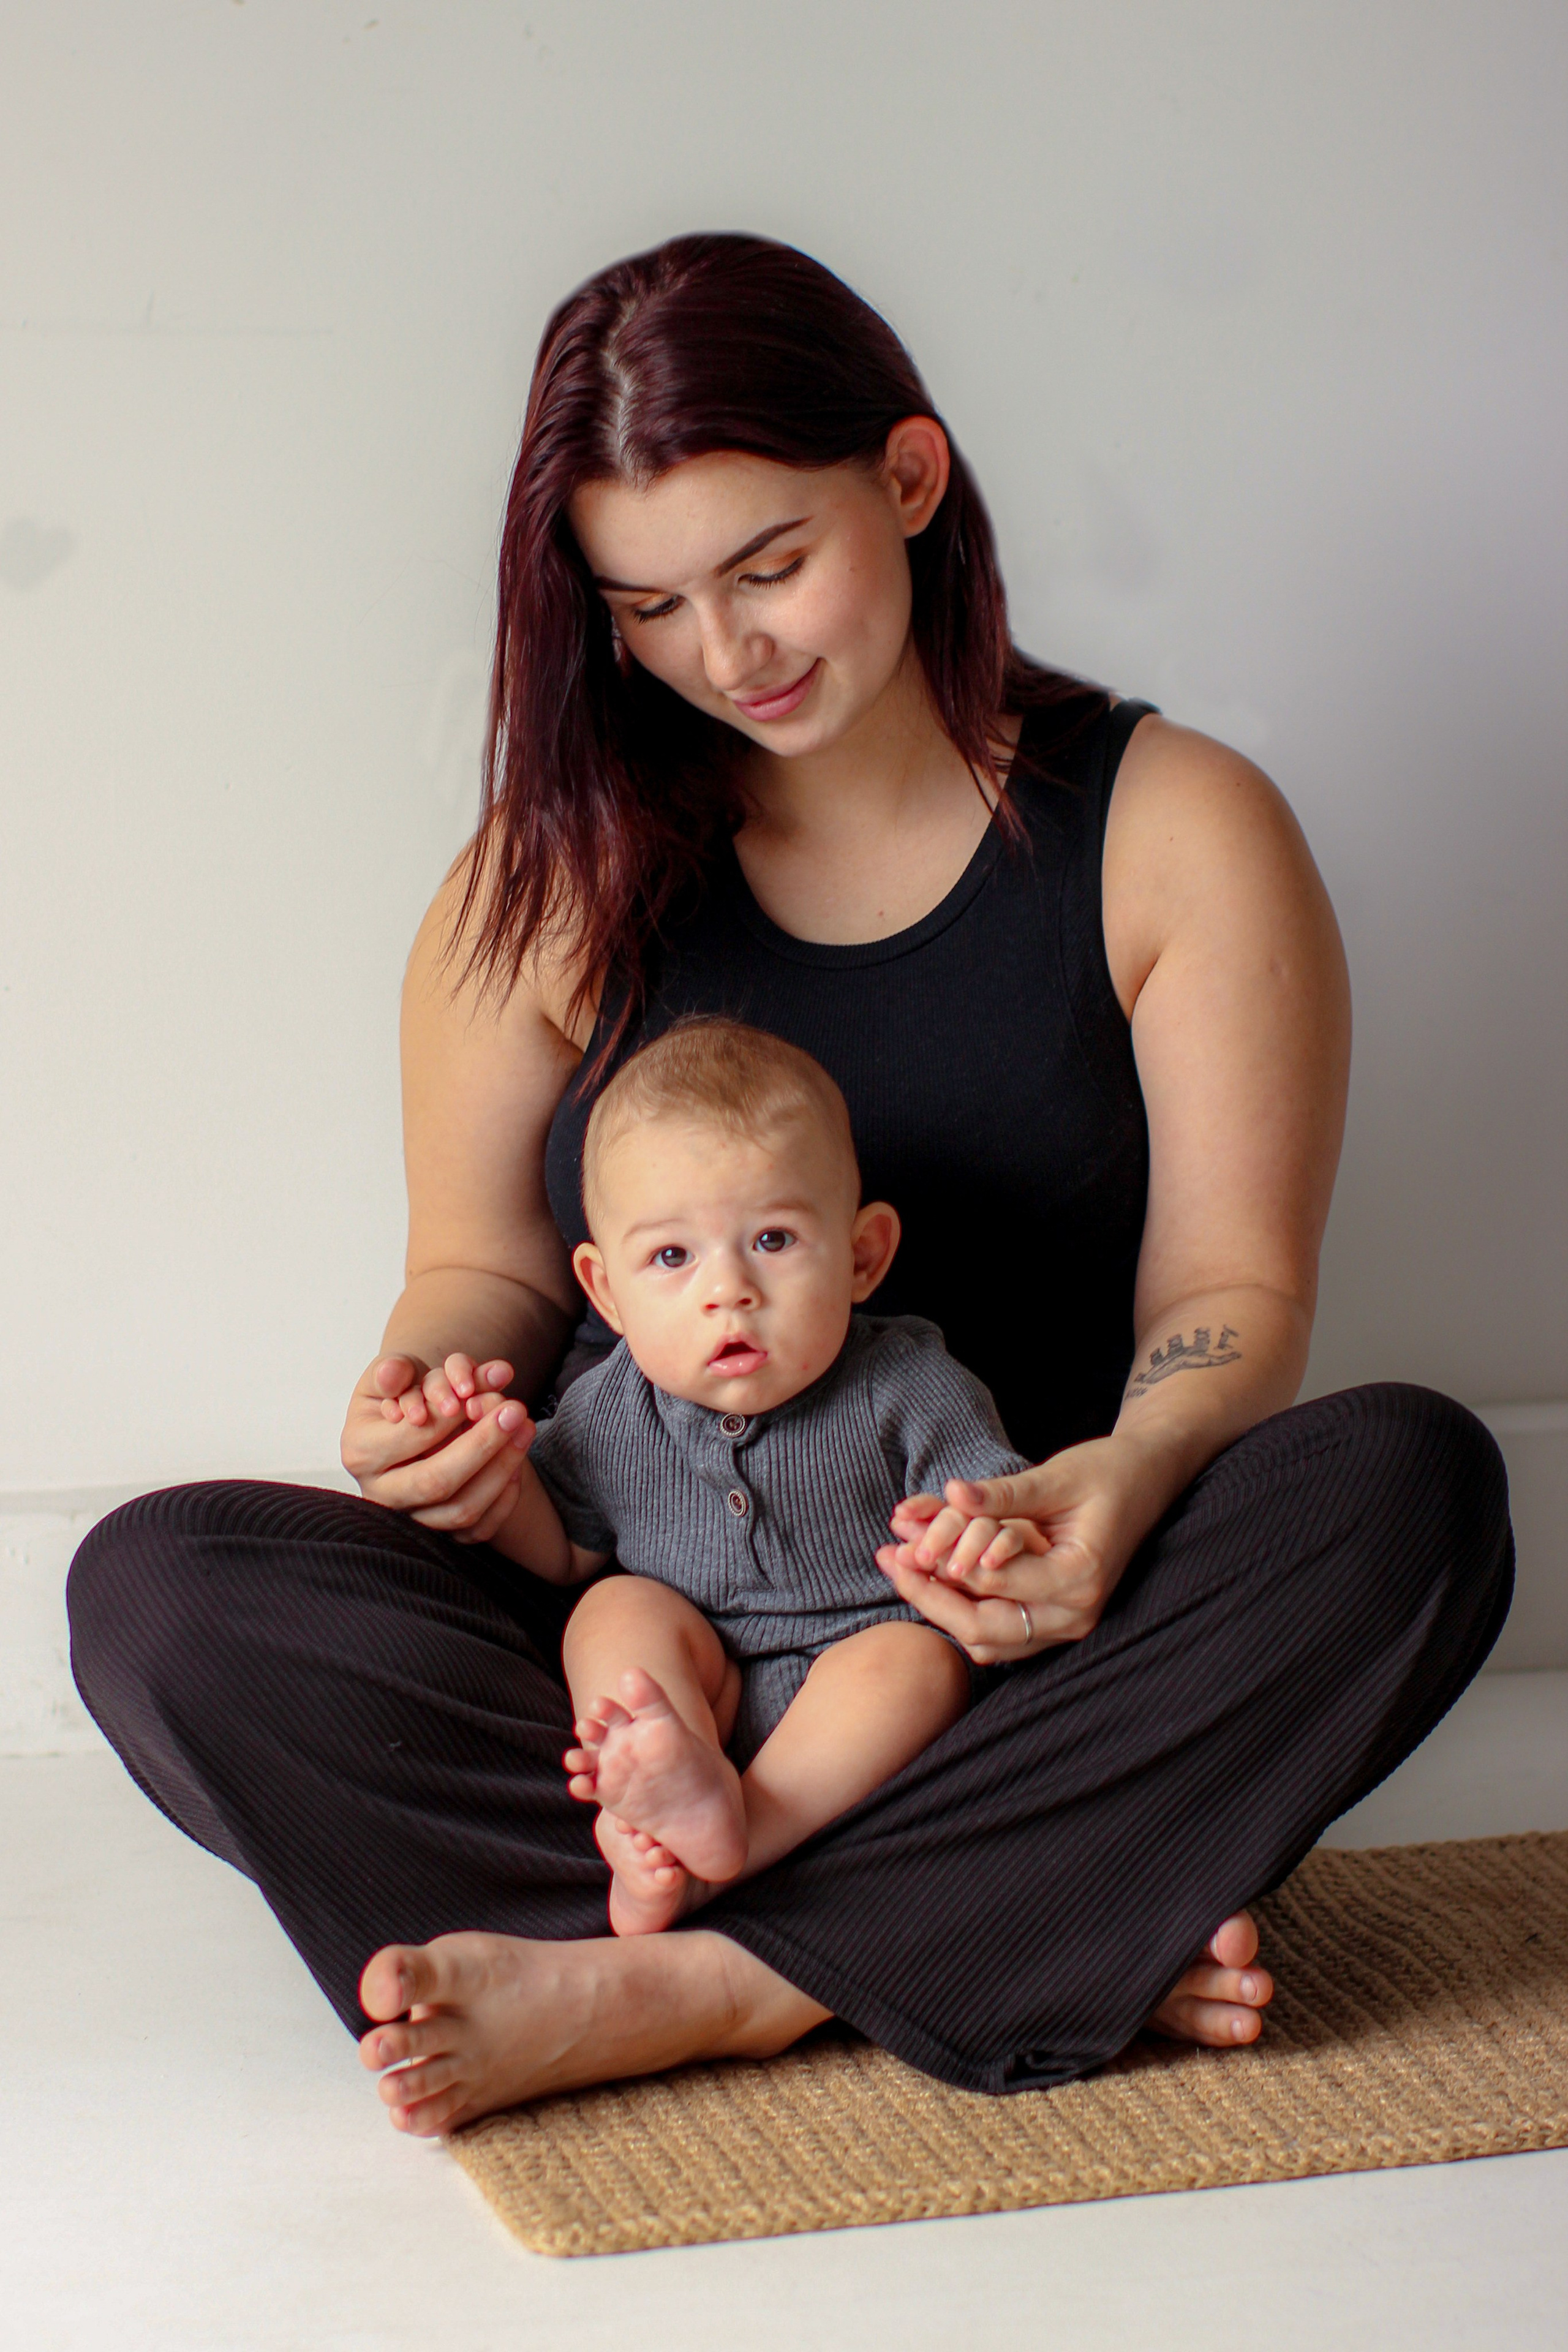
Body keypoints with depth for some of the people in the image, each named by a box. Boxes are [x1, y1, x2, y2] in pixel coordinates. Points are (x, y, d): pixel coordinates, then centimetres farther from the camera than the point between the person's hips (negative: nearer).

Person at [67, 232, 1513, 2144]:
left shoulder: (1175, 832, 2)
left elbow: (1232, 1286, -2)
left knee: (1414, 1484, -31)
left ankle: (674, 1992, -31)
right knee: (159, 1588, -25)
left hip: (1021, 1640, -1)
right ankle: (1049, 1941, -28)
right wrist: (439, 1389, -16)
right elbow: (487, 1263, 10)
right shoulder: (563, 875, 7)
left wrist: (1124, 1486, -25)